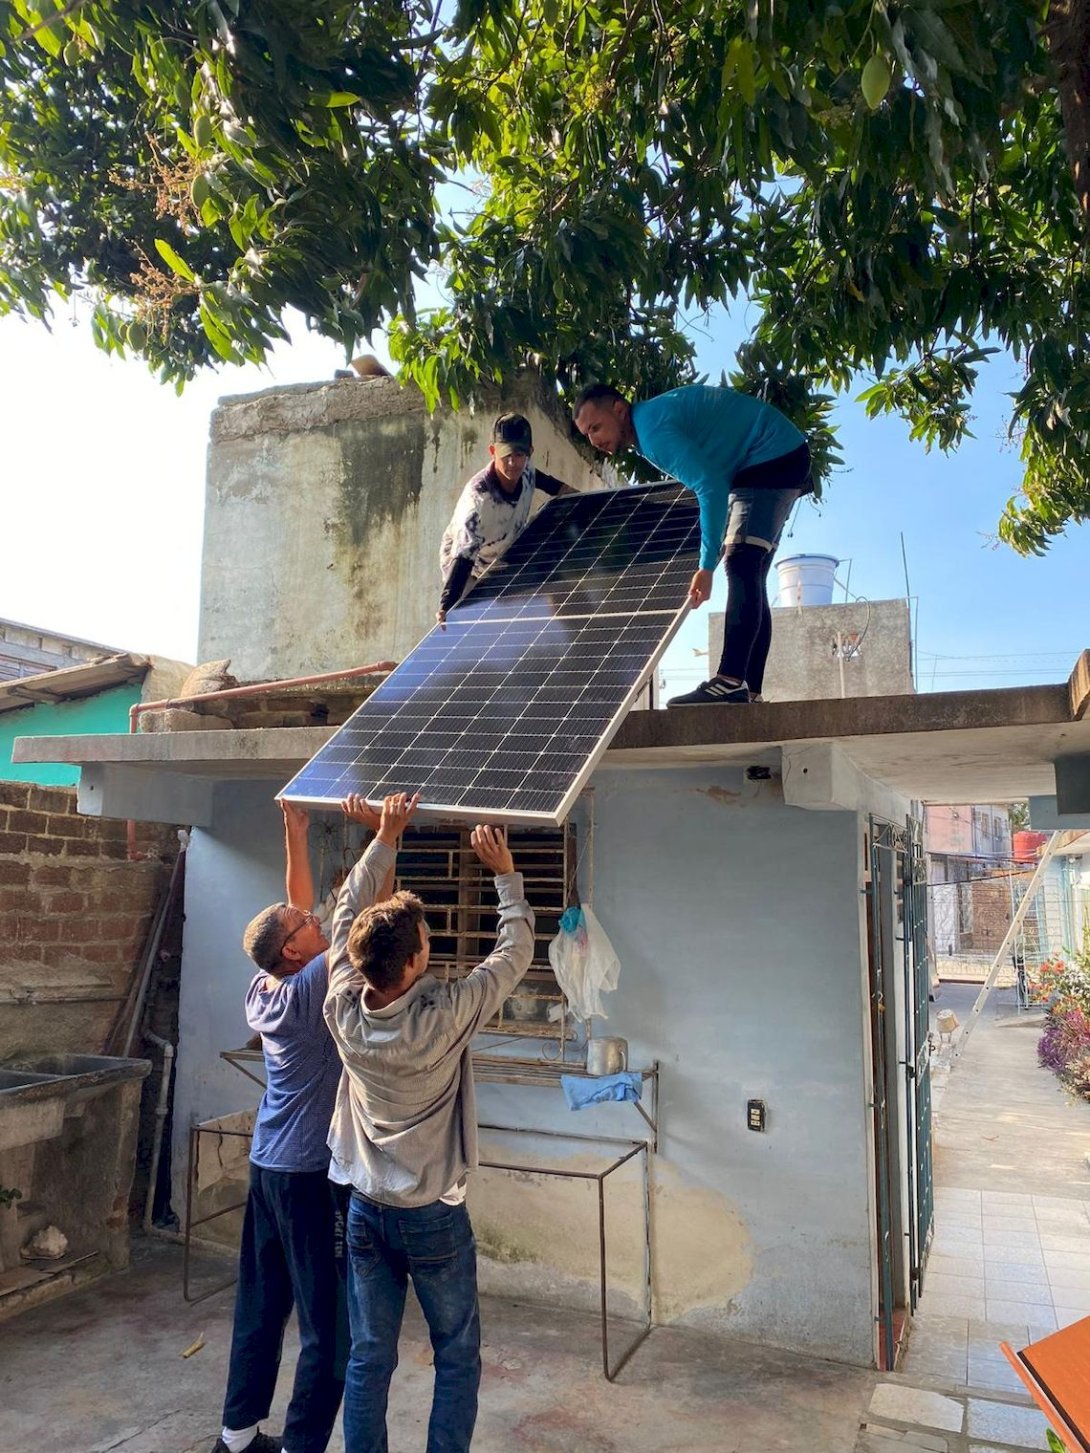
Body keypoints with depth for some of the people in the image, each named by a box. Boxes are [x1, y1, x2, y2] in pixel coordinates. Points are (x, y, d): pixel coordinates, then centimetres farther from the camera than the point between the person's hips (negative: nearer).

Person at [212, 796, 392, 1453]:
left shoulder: (265, 988, 1)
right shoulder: (311, 986, -20)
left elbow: (299, 906, 10)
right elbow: (372, 918, -25)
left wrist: (295, 833, 10)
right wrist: (383, 834, -23)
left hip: (268, 1168, 9)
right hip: (313, 1174, -9)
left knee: (262, 1305, 20)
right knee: (329, 1323, 3)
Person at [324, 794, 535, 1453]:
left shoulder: (344, 1010, -13)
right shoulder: (446, 1016, -25)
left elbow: (346, 913, 1)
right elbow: (515, 952, -12)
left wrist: (385, 839, 3)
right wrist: (506, 874, -3)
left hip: (366, 1211, 4)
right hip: (434, 1217, -4)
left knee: (369, 1357, 16)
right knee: (458, 1358, 15)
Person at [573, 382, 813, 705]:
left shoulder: (653, 426, -23)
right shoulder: (644, 431, 10)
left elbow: (711, 487, -31)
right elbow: (706, 480, 20)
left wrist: (706, 565, -31)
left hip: (775, 456, -10)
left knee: (741, 564, -23)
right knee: (748, 576, 5)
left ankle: (730, 682, -31)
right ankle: (750, 691, 4)